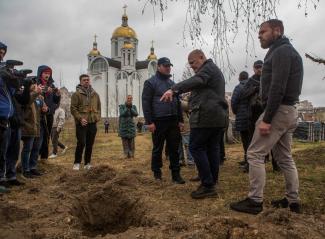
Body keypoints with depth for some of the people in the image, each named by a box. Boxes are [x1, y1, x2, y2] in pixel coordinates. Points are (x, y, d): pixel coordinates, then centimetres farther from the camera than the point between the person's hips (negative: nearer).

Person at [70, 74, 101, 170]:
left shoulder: (95, 94, 13)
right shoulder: (76, 94, -2)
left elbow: (99, 107, 19)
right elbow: (73, 108, -7)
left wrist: (98, 116, 5)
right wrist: (80, 118, -16)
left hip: (92, 123, 5)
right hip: (81, 123, -5)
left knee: (90, 144, 8)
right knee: (81, 143, -7)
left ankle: (87, 163, 19)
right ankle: (77, 163, 8)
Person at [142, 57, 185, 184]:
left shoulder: (172, 83, 18)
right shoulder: (151, 82, -2)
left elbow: (177, 102, 21)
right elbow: (146, 103, -9)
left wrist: (180, 120, 15)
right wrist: (149, 122, -16)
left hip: (173, 121, 6)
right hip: (158, 121, -5)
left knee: (174, 148, 5)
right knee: (157, 148, 5)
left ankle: (176, 174, 12)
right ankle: (157, 172, 19)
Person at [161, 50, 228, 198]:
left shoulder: (208, 68, -5)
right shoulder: (215, 70, 28)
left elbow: (195, 81, -26)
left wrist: (173, 90, -37)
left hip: (206, 115, -10)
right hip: (219, 116, 10)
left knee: (196, 148, -7)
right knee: (213, 148, 9)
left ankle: (207, 186, -8)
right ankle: (212, 183, 14)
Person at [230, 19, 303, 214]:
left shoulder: (281, 52, -10)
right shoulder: (288, 51, 22)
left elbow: (277, 88, -22)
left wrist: (266, 119, -24)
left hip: (279, 110, -10)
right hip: (289, 111, 10)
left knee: (255, 154, -7)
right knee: (285, 158, 13)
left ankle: (255, 201, -3)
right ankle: (293, 201, 19)